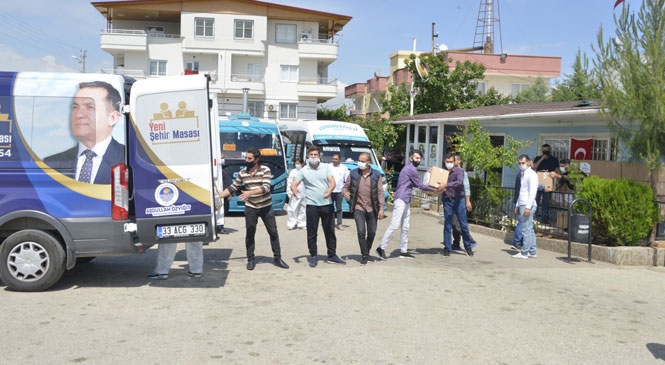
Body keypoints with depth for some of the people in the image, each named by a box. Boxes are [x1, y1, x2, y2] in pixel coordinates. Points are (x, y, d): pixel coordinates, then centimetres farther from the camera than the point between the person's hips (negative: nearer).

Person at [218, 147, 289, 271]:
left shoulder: (265, 170, -10)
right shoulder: (242, 173, 1)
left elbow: (265, 188, -22)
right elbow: (232, 188, 8)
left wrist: (250, 192, -34)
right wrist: (219, 196, 0)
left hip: (266, 207, -2)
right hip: (250, 208, 2)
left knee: (273, 232, 4)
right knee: (249, 234, 5)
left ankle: (277, 258, 16)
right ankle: (251, 259, 17)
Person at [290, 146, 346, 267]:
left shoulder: (326, 167, 5)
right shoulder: (304, 170, 2)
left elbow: (332, 182, -5)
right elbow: (294, 184, -6)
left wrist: (329, 190, -28)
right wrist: (294, 189, -32)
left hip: (327, 204, 1)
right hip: (312, 205, -1)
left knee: (330, 231, 9)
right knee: (312, 233, 3)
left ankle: (332, 255, 20)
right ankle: (313, 256, 15)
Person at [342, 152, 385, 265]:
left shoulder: (376, 175, -1)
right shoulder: (353, 174, -1)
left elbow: (380, 192, -2)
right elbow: (346, 187, 7)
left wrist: (381, 208, -8)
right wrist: (345, 192, -17)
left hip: (372, 209, 1)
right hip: (358, 208, -1)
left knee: (372, 233, 10)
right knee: (361, 232, -11)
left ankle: (367, 252, 32)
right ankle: (364, 255, 1)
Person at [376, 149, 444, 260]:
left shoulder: (410, 168, 20)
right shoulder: (411, 169, -11)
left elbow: (416, 185, 28)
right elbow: (420, 185, -9)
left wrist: (432, 188, 24)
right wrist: (434, 190, 0)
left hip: (406, 201, 10)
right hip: (401, 200, -10)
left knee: (405, 227, 9)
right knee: (395, 225, -13)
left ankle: (403, 251, 13)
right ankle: (381, 247, -11)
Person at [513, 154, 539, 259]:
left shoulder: (531, 174, -10)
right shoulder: (523, 174, 19)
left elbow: (532, 192, -17)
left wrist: (528, 207, -22)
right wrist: (517, 205, 20)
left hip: (527, 205, -9)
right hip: (522, 205, 9)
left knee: (526, 230, -7)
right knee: (529, 230, 11)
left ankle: (524, 253, -5)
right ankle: (532, 252, 15)